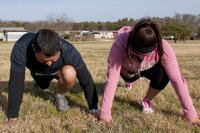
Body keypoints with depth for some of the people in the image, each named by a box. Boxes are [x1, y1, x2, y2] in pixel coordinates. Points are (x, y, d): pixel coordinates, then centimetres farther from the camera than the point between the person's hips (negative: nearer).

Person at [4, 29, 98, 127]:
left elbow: (86, 81, -31)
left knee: (69, 74, -34)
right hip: (38, 72, 2)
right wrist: (13, 115, -29)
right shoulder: (21, 48, -42)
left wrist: (93, 109, -25)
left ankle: (60, 95, -3)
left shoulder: (69, 52, -41)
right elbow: (16, 82, -35)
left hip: (59, 71, -2)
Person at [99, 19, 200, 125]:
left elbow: (176, 79, -36)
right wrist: (105, 113, -43)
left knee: (163, 75, -27)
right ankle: (129, 79, 48)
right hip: (127, 69, 1)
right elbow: (111, 80, -43)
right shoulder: (119, 46, -42)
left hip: (148, 68, 0)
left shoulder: (163, 48, -38)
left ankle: (146, 101, -2)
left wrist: (190, 113, -35)